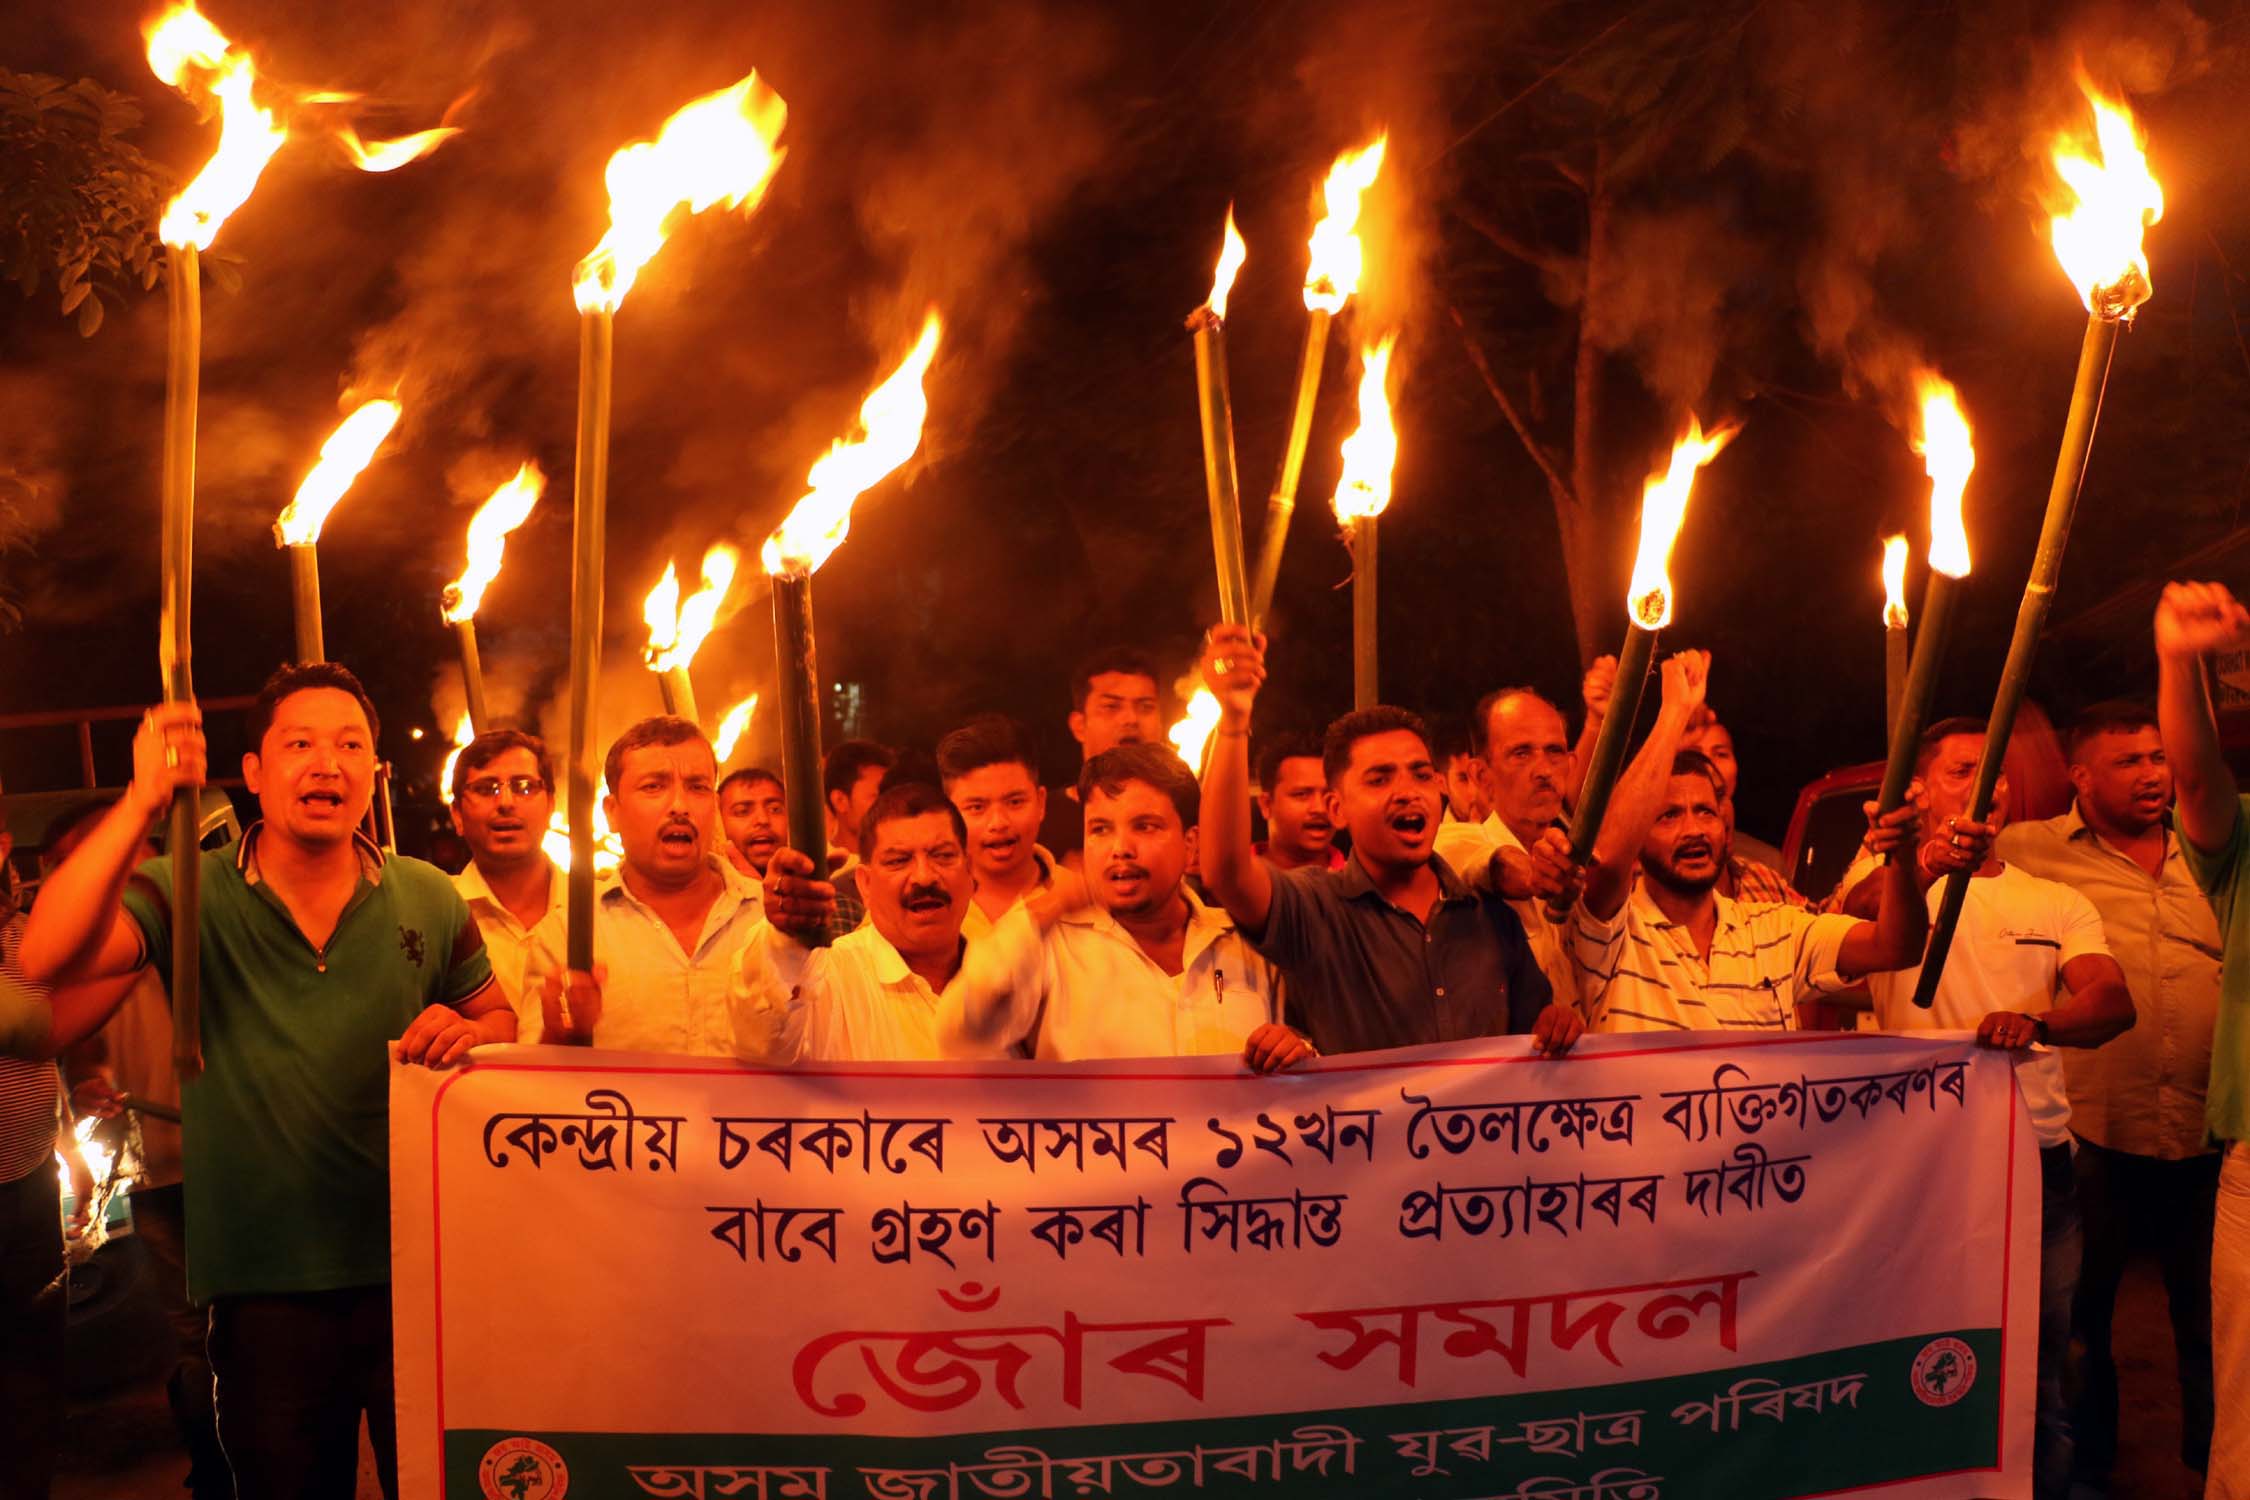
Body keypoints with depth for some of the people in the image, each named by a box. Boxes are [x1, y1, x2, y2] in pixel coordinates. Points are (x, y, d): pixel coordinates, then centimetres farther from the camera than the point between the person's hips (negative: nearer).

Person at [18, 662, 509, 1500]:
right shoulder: (194, 897, -7)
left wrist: (465, 1032, -12)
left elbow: (497, 1016, 13)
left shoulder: (430, 901, 1)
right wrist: (141, 804, -31)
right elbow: (47, 960, -23)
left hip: (418, 1269, 1)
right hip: (264, 1286, -1)